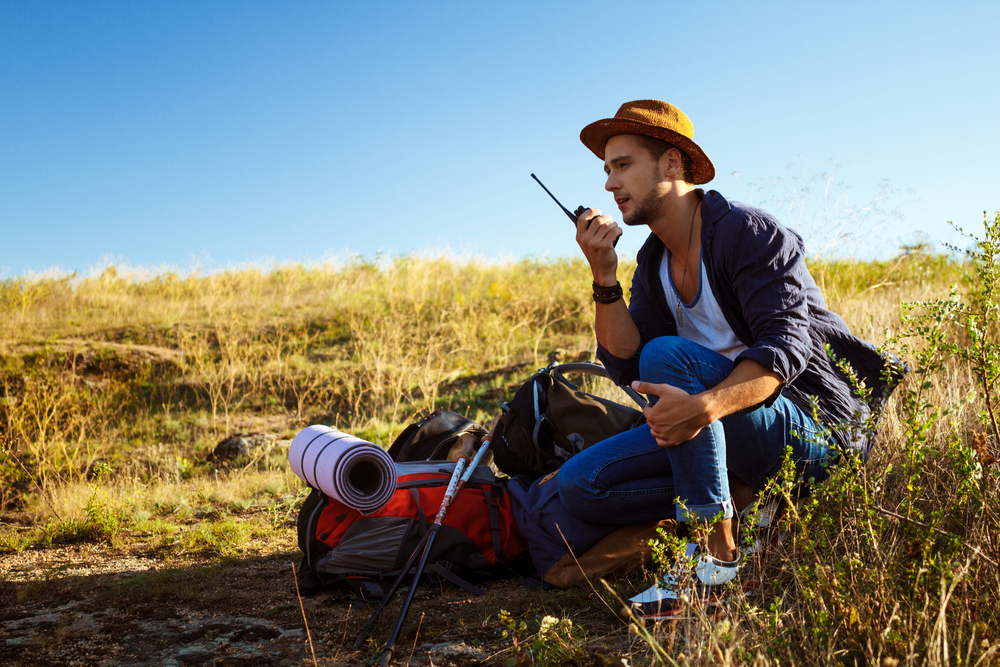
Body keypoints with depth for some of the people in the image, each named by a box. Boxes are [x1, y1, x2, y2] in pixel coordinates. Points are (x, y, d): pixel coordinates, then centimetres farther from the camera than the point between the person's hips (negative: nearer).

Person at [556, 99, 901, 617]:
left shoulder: (750, 233, -14)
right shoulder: (653, 263, 9)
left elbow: (785, 349, -26)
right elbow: (625, 364, -3)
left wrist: (705, 406, -44)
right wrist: (604, 274, -15)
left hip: (815, 431, -7)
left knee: (667, 355, -33)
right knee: (580, 483, -6)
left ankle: (714, 554, -26)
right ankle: (743, 497, -7)